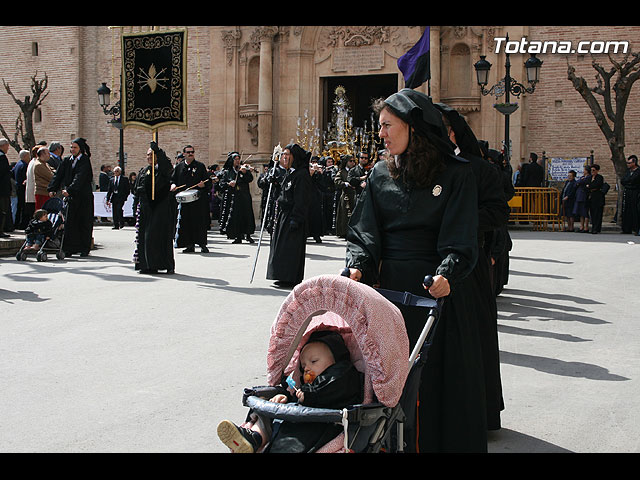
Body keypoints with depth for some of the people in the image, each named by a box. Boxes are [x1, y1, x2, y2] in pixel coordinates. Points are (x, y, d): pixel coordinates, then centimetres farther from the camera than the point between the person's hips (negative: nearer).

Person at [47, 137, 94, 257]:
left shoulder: (85, 161, -6)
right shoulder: (67, 161, 11)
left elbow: (79, 178, -19)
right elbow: (58, 175, 4)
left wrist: (69, 190, -31)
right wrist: (52, 189, -9)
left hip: (83, 196, -4)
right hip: (70, 197, 4)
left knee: (84, 222, 1)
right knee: (70, 222, -2)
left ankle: (84, 248, 9)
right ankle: (69, 248, 1)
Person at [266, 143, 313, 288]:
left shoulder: (302, 175, -15)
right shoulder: (289, 173, 15)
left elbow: (301, 200, -20)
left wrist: (295, 220, -24)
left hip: (293, 217, -10)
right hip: (283, 215, 10)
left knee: (291, 247, -6)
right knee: (282, 246, 12)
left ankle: (291, 279, -1)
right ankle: (285, 278, 18)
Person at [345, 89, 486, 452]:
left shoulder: (456, 174, -3)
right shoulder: (381, 175, 10)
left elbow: (461, 239, -10)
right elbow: (365, 231, 5)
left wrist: (447, 274, -28)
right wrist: (357, 266, -14)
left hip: (439, 287, -3)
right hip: (389, 286, 4)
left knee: (440, 376, 3)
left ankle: (443, 441, 18)